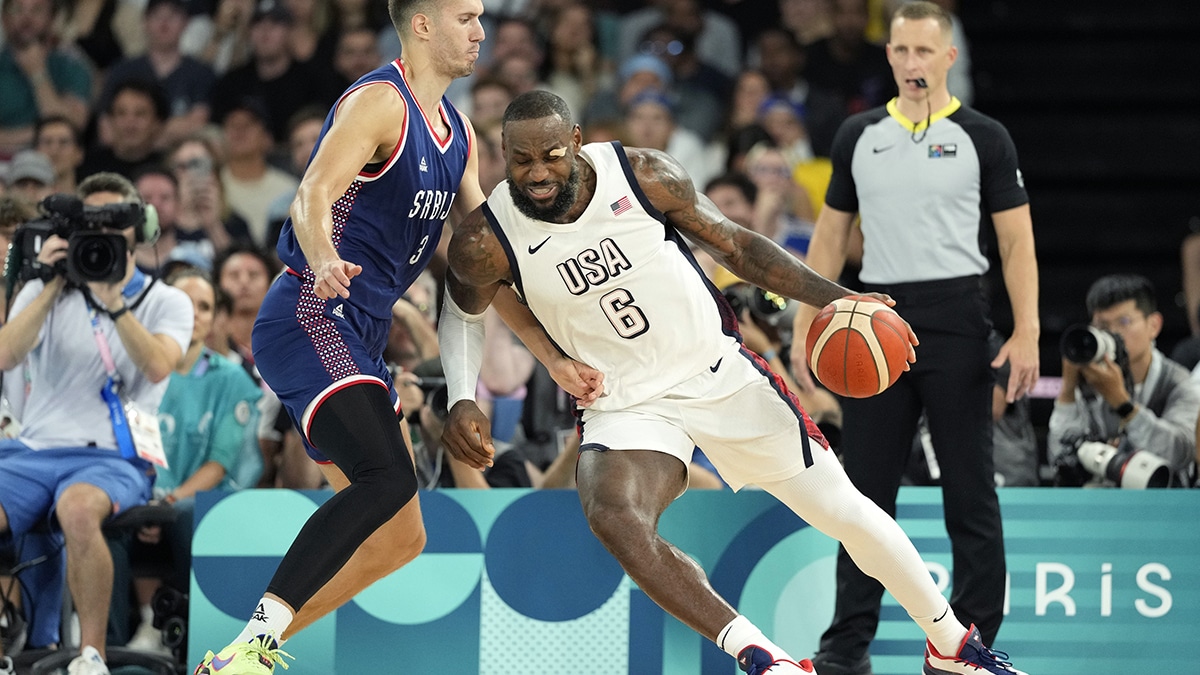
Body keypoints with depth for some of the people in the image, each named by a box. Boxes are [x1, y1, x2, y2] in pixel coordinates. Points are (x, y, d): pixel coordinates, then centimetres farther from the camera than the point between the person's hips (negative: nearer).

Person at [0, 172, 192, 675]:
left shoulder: (166, 303, 11)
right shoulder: (44, 292, 16)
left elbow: (157, 367, -11)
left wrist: (113, 299, -15)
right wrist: (54, 285, -8)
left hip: (112, 458, -2)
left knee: (79, 509, -40)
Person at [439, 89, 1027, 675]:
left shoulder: (642, 175, -16)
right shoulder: (486, 243, -17)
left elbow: (735, 246, -2)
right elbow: (462, 314, 6)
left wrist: (836, 298, -9)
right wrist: (462, 401, -10)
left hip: (722, 374, 1)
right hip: (626, 403, -1)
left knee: (844, 510, 8)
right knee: (613, 515, -34)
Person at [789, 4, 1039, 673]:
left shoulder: (984, 138, 0)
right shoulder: (859, 136, 11)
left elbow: (1017, 242, -2)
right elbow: (831, 237, 15)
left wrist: (1026, 334, -13)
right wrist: (806, 327, 7)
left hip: (955, 321, -3)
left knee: (970, 487, -1)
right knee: (866, 485, 5)